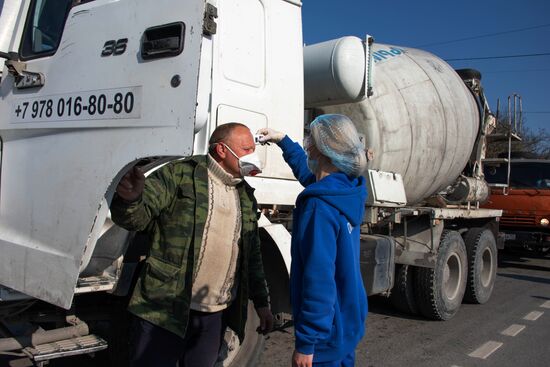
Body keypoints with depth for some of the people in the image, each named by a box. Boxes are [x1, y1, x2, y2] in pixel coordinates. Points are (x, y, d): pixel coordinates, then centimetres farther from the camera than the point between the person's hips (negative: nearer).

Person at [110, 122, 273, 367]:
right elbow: (138, 216, -11)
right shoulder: (180, 175, -4)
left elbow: (252, 256, 18)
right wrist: (130, 199, -34)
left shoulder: (246, 196, 14)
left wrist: (261, 303, 17)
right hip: (165, 310, -5)